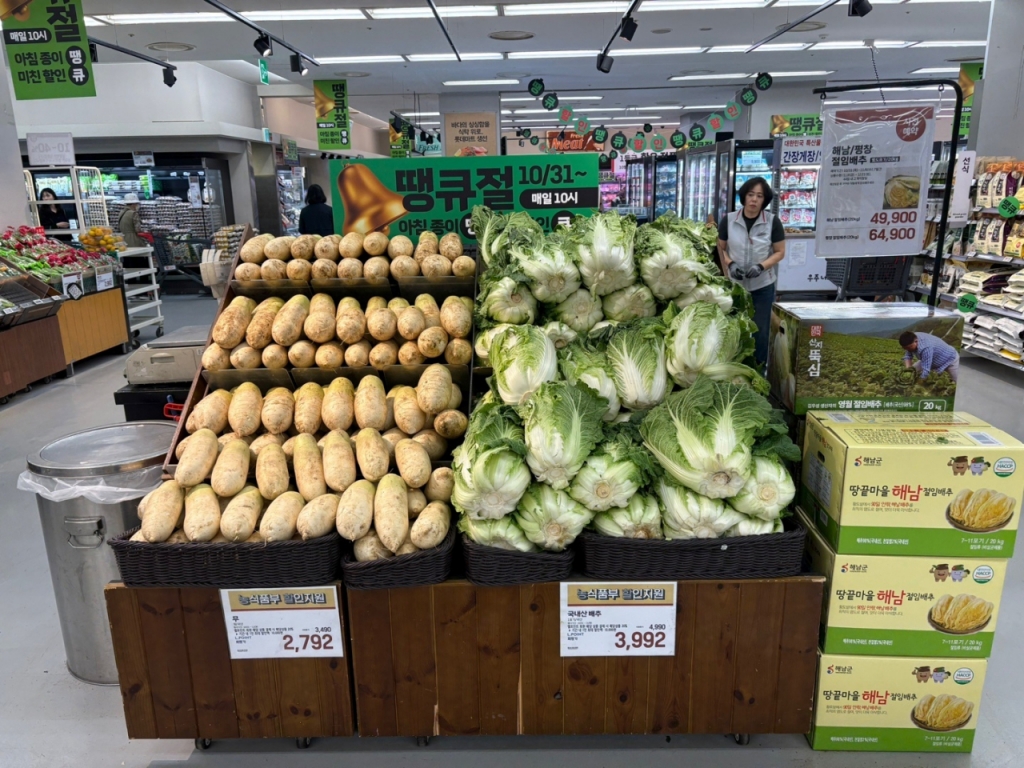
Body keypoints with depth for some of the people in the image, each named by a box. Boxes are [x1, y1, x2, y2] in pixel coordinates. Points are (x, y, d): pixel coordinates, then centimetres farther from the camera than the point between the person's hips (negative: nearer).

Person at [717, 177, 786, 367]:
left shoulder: (773, 221, -8)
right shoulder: (728, 220, -6)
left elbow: (780, 252, -3)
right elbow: (720, 248, 3)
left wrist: (761, 266, -19)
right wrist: (730, 264, -15)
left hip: (763, 285, -1)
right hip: (734, 284, 1)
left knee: (760, 329, 10)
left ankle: (759, 368, 26)